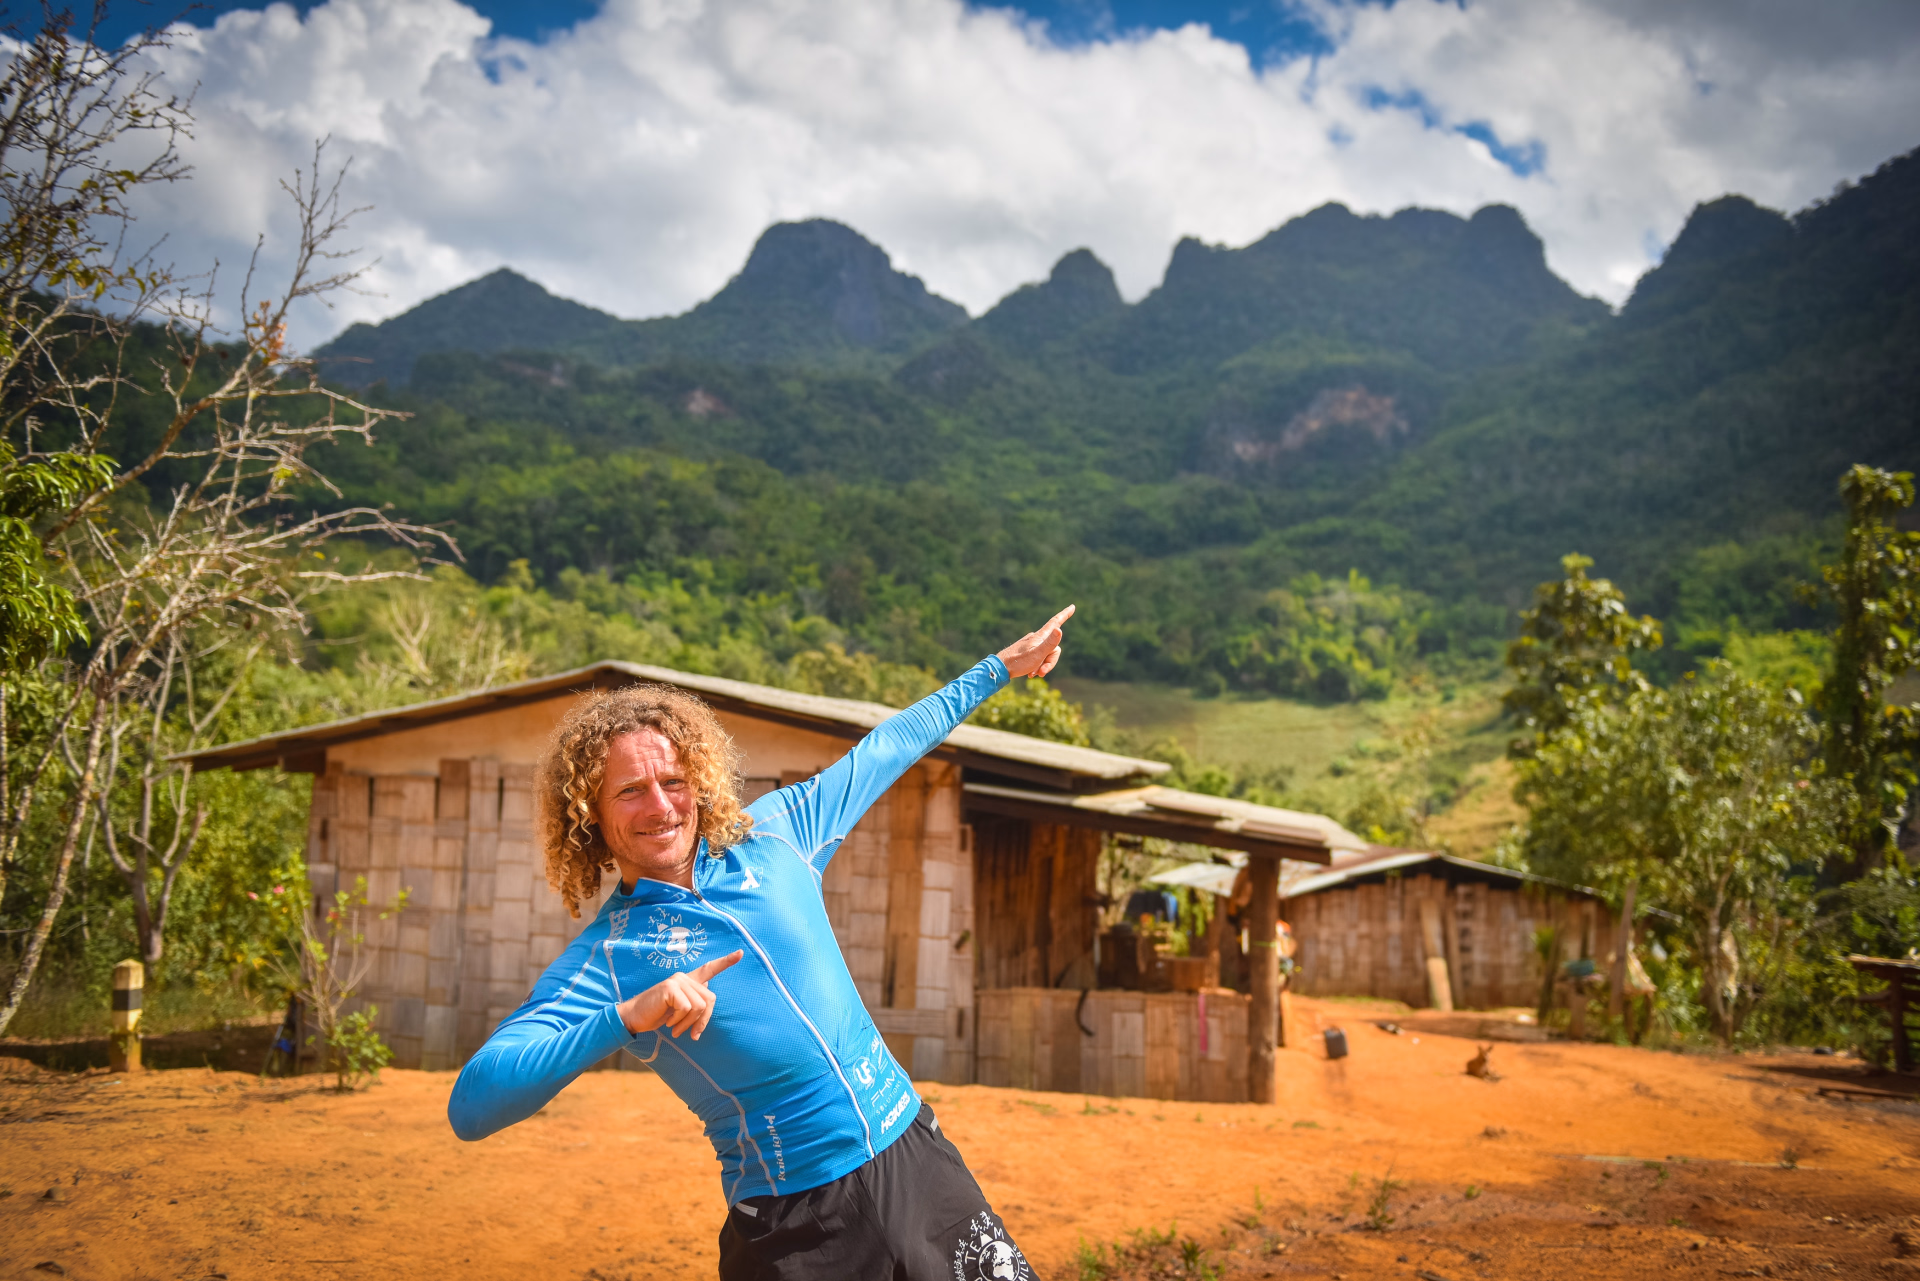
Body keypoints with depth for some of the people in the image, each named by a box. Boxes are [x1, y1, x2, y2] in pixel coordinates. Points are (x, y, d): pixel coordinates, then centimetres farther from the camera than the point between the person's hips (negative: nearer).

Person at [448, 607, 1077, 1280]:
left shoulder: (772, 833, 2)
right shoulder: (602, 960, -8)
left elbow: (883, 751, 16)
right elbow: (471, 1106, -19)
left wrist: (1002, 665, 25)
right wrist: (627, 1018, -29)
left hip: (915, 1158, 4)